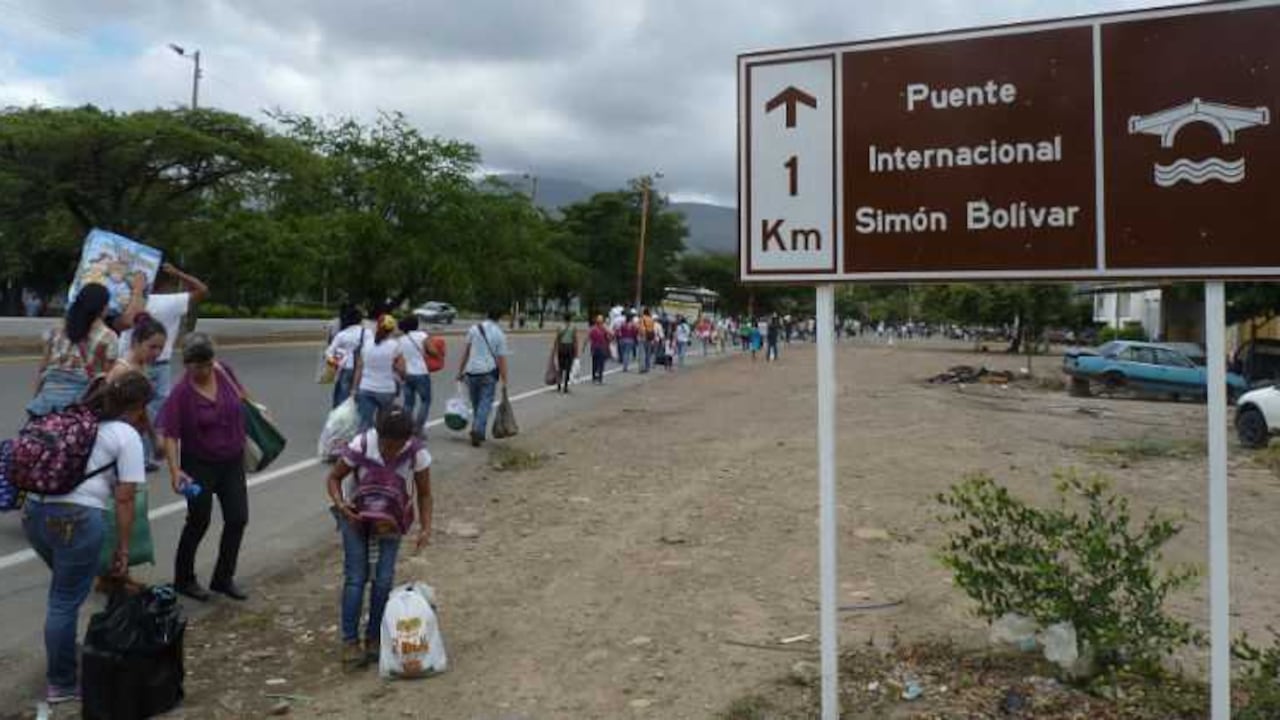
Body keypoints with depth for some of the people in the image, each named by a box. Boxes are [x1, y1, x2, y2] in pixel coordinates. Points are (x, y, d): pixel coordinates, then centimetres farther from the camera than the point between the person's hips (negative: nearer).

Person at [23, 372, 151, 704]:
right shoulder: (127, 436, -3)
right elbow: (123, 498, -6)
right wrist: (123, 548, 0)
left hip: (34, 510, 7)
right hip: (76, 519, -7)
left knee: (63, 588, 27)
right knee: (66, 602, 5)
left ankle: (60, 657, 39)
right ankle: (61, 684, 17)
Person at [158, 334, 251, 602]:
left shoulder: (224, 372, -6)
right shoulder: (181, 393, -19)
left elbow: (240, 400, 11)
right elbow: (170, 435, -20)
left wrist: (244, 441, 16)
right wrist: (175, 471, -30)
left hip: (232, 461, 5)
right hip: (199, 464, -5)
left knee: (238, 519, 5)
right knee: (199, 521, 3)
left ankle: (223, 578, 21)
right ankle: (184, 579, 24)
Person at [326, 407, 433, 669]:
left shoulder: (417, 453, -25)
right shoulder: (361, 446, -28)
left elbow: (424, 494, -13)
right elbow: (334, 477, -13)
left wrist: (425, 527, -26)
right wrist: (340, 504, -31)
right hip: (356, 513, -1)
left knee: (384, 579, -2)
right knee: (356, 577, -6)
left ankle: (374, 638, 16)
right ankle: (349, 641, 7)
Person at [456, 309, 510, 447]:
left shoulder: (474, 328, 1)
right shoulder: (499, 334, -4)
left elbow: (465, 351, 5)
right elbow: (501, 359, -5)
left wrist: (460, 371, 14)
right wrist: (504, 381, -1)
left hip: (471, 371, 3)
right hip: (488, 372, -3)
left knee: (476, 403, 16)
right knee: (485, 403, 0)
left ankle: (478, 431, 23)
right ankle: (477, 430, -17)